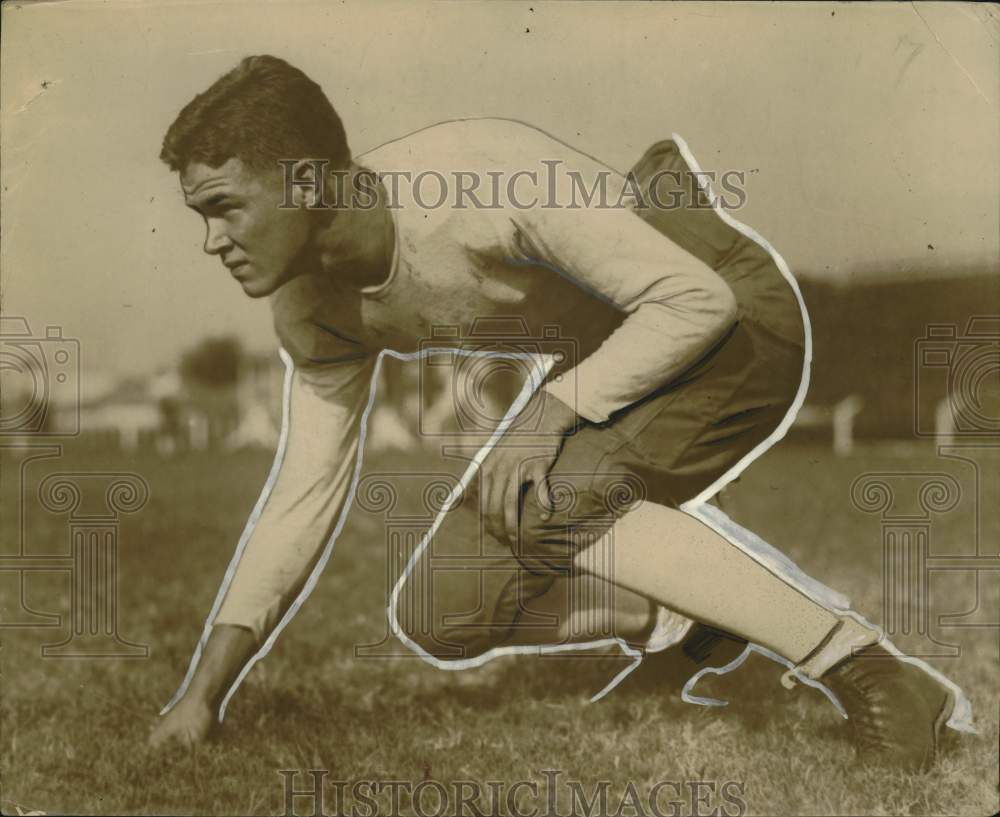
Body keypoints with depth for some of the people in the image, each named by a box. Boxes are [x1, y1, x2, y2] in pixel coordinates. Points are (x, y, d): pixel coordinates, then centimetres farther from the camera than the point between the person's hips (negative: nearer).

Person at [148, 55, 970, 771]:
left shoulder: (479, 180, -31)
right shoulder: (313, 311, -7)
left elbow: (697, 300, -25)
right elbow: (304, 494, -1)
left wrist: (553, 409, -34)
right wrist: (201, 696, -3)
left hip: (734, 316, -7)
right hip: (609, 362, 7)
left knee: (544, 501, -33)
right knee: (440, 618, -1)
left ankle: (872, 673, -23)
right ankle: (708, 608, 14)